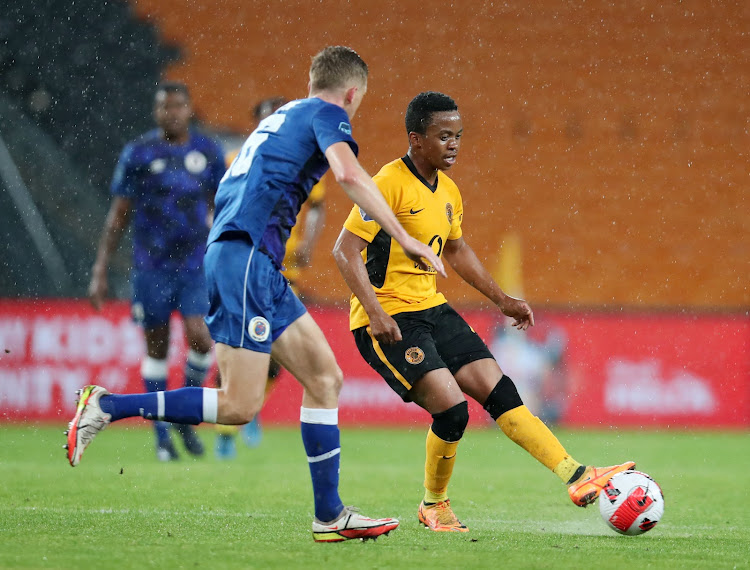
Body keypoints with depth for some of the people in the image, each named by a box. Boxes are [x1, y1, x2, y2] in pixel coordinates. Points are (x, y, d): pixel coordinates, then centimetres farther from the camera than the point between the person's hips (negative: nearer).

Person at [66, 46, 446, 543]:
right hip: (247, 254, -10)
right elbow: (349, 172, -20)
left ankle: (330, 516, 8)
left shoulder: (282, 116, 25)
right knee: (239, 406, -12)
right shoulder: (326, 113, 0)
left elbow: (229, 185, 31)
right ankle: (107, 406, -9)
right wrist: (404, 238, -18)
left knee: (325, 378, 8)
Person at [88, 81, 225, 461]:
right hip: (151, 266, -1)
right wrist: (100, 272, -2)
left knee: (201, 340, -15)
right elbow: (118, 216, 1)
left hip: (197, 263, 1)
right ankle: (163, 437, 15)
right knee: (157, 348, 4)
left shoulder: (208, 152, 4)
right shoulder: (138, 154, -2)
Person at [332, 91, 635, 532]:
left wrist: (502, 300, 24)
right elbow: (345, 250, -19)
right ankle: (434, 506, 4)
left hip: (431, 309, 8)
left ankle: (578, 478, -6)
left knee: (498, 389, -3)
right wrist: (375, 313, -27)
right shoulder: (390, 184, -15)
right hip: (387, 320, -8)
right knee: (451, 407, -19)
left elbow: (458, 251, 29)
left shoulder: (448, 192, 12)